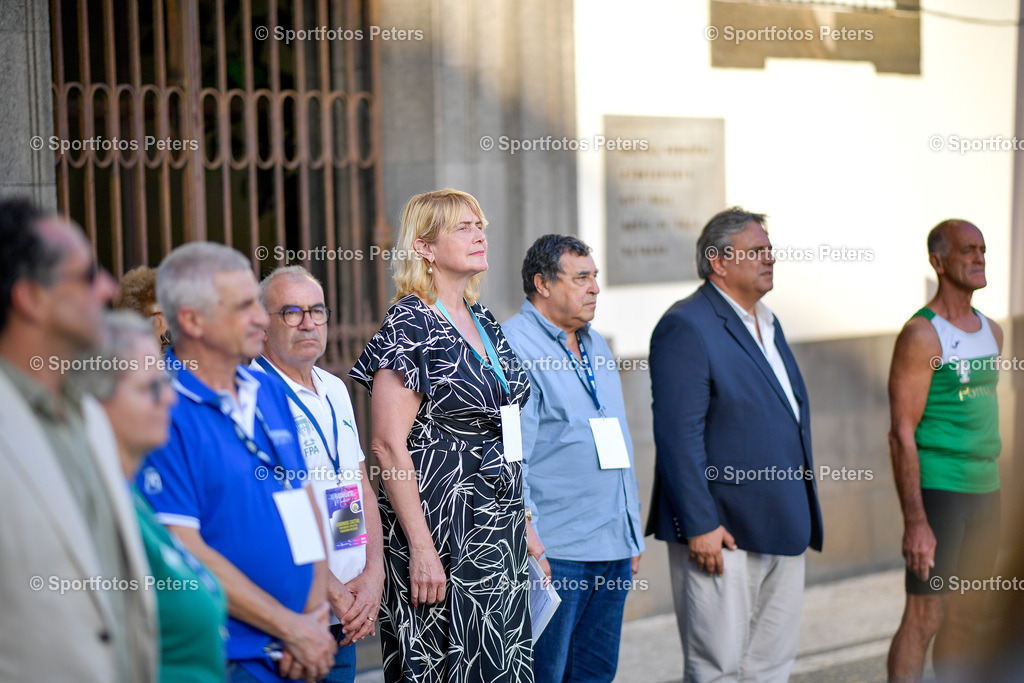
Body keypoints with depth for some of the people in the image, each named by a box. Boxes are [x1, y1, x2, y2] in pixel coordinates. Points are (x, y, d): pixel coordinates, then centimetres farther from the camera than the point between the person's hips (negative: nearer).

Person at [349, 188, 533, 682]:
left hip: (499, 527, 8)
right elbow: (389, 446, -17)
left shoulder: (482, 321, 13)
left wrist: (524, 521, 16)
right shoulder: (409, 325, -11)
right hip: (438, 526, -8)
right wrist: (422, 548, -21)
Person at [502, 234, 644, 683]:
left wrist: (633, 536, 21)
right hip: (552, 550, -8)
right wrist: (525, 537, -19)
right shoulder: (512, 346, -9)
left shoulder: (596, 347, 18)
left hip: (614, 546, 8)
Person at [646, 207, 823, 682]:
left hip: (780, 530, 9)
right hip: (723, 533, -9)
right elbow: (679, 435, -18)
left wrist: (801, 518, 19)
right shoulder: (685, 327, -12)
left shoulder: (767, 324, 17)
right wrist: (700, 525, -21)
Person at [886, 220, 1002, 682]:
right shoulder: (921, 335, -12)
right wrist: (915, 522, -21)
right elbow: (902, 434, -16)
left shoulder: (991, 332, 12)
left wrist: (991, 496, 19)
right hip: (935, 491, -8)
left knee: (965, 617, 12)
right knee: (924, 617, -6)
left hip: (984, 491, 8)